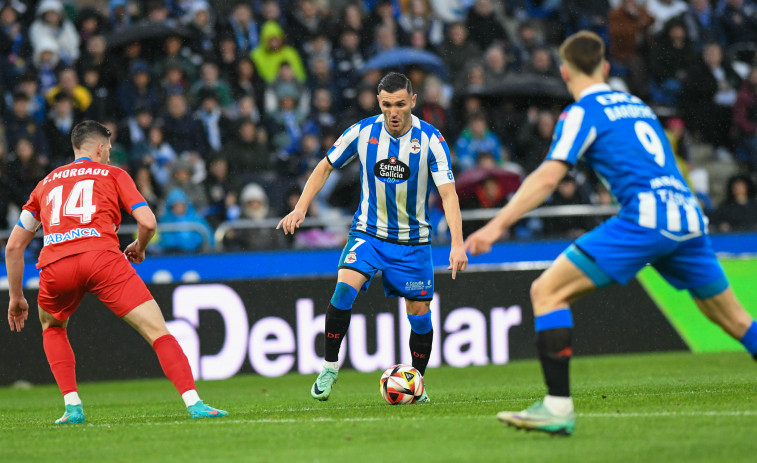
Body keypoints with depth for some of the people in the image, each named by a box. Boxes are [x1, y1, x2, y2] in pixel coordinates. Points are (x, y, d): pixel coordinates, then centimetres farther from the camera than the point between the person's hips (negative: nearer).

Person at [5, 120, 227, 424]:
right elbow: (147, 222, 8)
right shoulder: (112, 174, 22)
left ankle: (72, 406, 18)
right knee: (158, 331, 0)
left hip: (55, 267, 3)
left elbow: (13, 246, 32)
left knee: (52, 328, 32)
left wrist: (16, 297, 39)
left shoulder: (46, 183, 31)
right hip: (102, 257, -3)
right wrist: (139, 249, 30)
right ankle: (193, 403, -16)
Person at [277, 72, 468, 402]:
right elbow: (325, 167, 6)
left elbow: (448, 193, -19)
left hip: (413, 240, 0)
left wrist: (457, 244, -30)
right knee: (344, 288, -23)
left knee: (419, 312, 2)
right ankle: (329, 368, -11)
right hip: (368, 232, 0)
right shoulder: (362, 132, -9)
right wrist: (301, 208, -5)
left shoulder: (431, 140, -15)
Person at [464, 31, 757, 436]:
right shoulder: (637, 105, 24)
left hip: (645, 218, -7)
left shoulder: (582, 113, 3)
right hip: (688, 216, 7)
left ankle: (558, 407, -16)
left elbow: (548, 177, -10)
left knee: (547, 292, -5)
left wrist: (498, 224, -15)